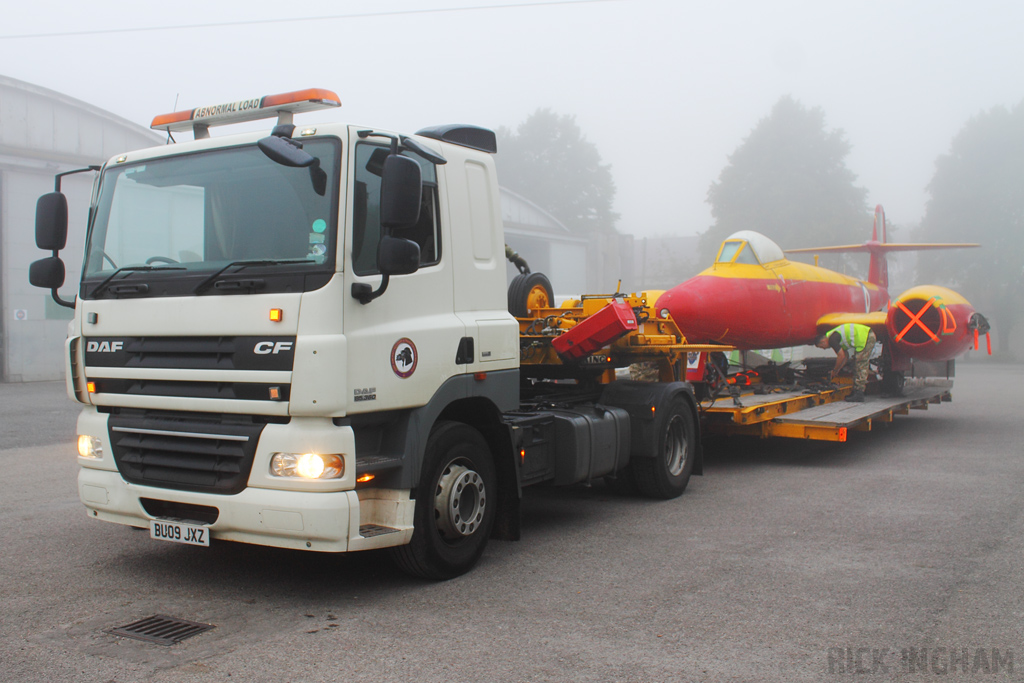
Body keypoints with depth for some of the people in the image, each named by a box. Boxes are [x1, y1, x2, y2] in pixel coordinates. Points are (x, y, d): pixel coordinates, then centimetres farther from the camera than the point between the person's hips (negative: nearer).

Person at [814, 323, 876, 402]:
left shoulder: (832, 339, -10)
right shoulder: (835, 336, 21)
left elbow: (841, 356, -11)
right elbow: (846, 356, 26)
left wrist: (835, 371, 2)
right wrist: (837, 370, 25)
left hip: (864, 338, -11)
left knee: (860, 367, -10)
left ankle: (859, 395, -11)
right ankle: (856, 391, 17)